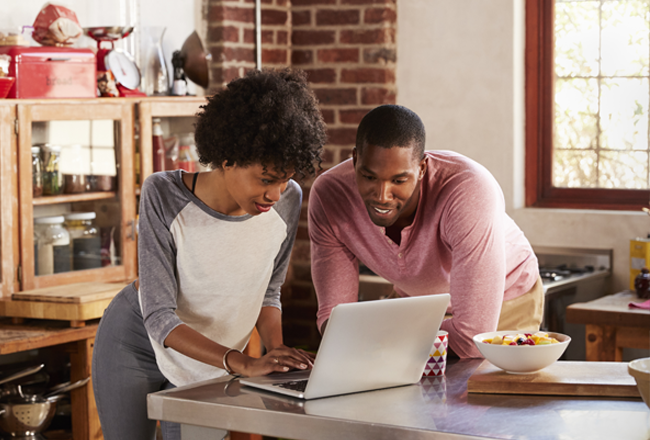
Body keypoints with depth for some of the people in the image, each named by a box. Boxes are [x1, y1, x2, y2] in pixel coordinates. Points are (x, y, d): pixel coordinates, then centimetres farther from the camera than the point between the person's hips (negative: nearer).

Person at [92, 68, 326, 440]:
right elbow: (158, 316, -29)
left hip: (207, 365, 3)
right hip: (135, 345, -2)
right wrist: (243, 364, -40)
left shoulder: (288, 202, -16)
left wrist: (276, 347, -19)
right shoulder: (164, 195, -27)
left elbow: (268, 291, 0)